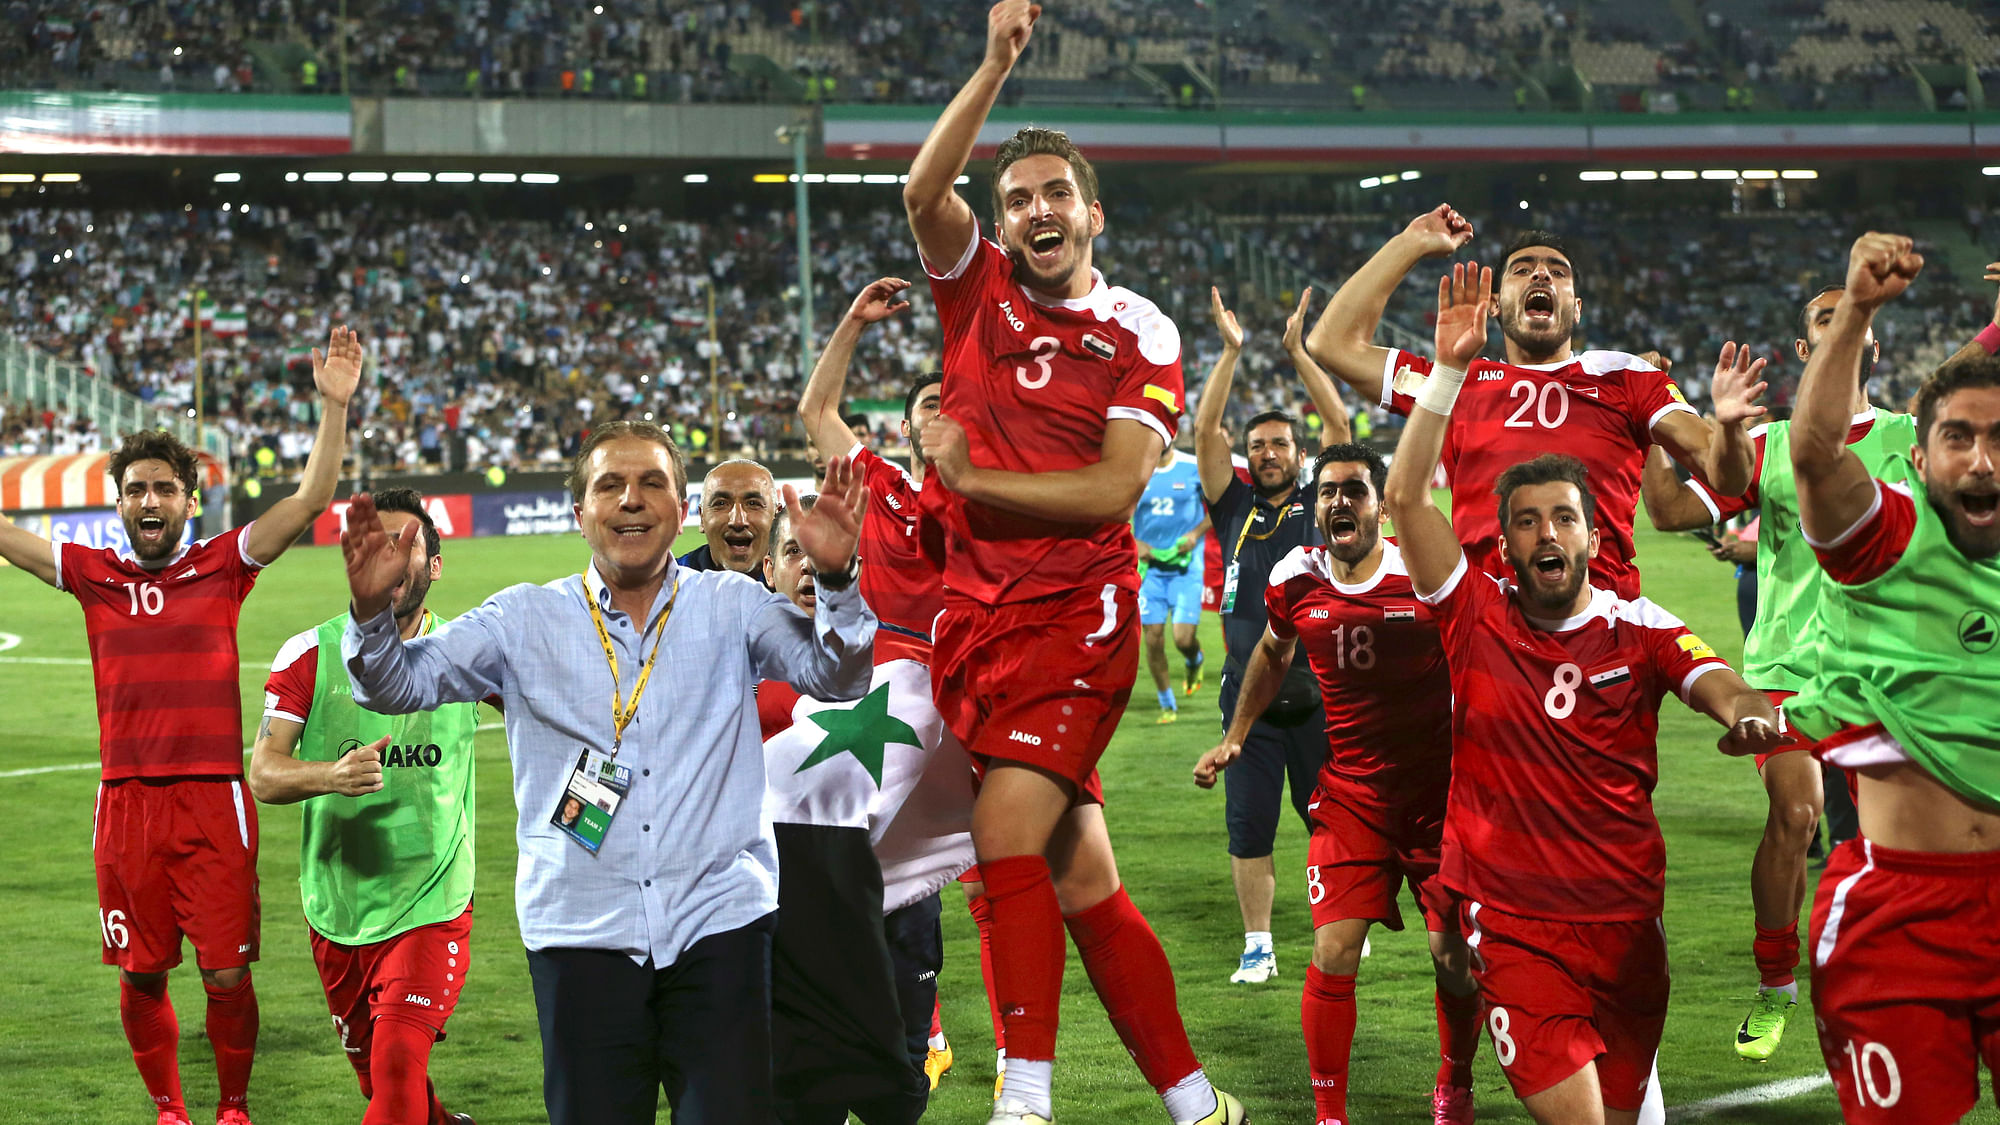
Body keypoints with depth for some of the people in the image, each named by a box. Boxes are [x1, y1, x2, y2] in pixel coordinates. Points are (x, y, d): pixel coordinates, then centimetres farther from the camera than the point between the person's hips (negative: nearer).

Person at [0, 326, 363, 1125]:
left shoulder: (223, 566, 4)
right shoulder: (94, 576, 8)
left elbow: (311, 500, -3)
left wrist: (334, 408, -13)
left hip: (212, 799, -2)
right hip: (126, 799, 2)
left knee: (227, 974, -2)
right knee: (141, 975, 7)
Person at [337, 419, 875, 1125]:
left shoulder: (731, 606, 9)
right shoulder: (525, 619, 8)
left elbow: (836, 676, -1)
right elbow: (399, 685, 4)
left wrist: (836, 579, -20)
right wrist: (372, 611, -17)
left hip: (718, 924, 0)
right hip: (581, 931, 0)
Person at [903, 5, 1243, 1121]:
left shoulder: (1139, 333, 1)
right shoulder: (980, 288, 9)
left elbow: (1112, 489, -8)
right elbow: (925, 193, -10)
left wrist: (974, 476, -9)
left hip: (1075, 618, -4)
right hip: (974, 615, 4)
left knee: (1008, 837, -20)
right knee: (1079, 878, 5)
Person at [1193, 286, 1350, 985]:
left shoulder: (1319, 506, 9)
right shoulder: (1235, 508, 10)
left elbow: (1338, 424, 2)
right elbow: (1205, 432, 3)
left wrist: (1297, 349, 1)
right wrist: (1231, 352, -1)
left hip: (1318, 692, -1)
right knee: (1248, 826, 1)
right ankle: (1257, 946, 10)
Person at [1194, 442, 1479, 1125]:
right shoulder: (1294, 581, -3)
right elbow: (1274, 652, 20)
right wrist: (1235, 736, 19)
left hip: (1438, 787, -2)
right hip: (1348, 793, 2)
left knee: (1454, 953, 0)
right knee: (1334, 952, -9)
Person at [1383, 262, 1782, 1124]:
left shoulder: (1640, 628, 2)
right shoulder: (1476, 617, 0)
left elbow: (1713, 683, -14)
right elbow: (1406, 497, -7)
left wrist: (1748, 716, -38)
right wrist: (1450, 369, -12)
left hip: (1627, 922, 2)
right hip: (1513, 923, -2)